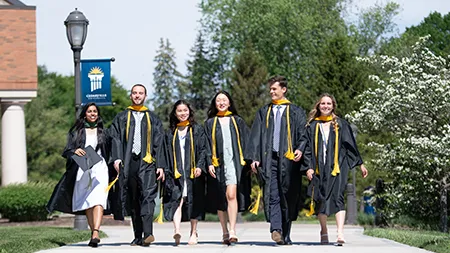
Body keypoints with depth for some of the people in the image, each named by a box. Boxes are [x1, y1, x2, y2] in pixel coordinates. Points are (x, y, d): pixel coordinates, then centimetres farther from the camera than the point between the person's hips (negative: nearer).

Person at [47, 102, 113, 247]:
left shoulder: (102, 132, 14)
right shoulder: (76, 132, 12)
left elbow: (108, 153, 17)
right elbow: (67, 151, 5)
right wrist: (74, 152, -17)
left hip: (99, 169, -2)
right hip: (82, 170, 2)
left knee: (98, 200, -20)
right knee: (87, 203, 3)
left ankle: (96, 233, -34)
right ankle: (93, 233, 13)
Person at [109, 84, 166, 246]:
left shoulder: (152, 119, 15)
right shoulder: (121, 118, 15)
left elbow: (158, 143, 10)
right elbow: (116, 139, 5)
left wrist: (160, 165, 1)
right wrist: (117, 158, -11)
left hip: (147, 162, -2)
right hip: (128, 163, 2)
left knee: (147, 196, -18)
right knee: (133, 200, 5)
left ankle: (147, 233, -30)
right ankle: (137, 237, 11)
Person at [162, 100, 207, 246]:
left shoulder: (197, 130, 8)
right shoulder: (170, 133, 15)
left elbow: (203, 150, 1)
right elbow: (167, 154, 14)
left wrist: (200, 166, -12)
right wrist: (167, 171, 4)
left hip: (193, 173, -1)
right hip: (176, 172, 1)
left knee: (193, 202, 2)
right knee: (177, 200, -16)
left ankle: (193, 233, 13)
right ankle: (177, 231, -31)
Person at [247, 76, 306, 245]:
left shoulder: (296, 112, 12)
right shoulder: (264, 112, 18)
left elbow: (303, 134, 3)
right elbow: (256, 136, 12)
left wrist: (300, 149, -17)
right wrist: (254, 158, 0)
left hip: (288, 160, -1)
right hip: (269, 159, 1)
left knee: (288, 198, 2)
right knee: (272, 196, -14)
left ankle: (285, 235, 9)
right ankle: (276, 230, -27)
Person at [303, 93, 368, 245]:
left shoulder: (341, 124, 9)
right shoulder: (313, 126, 10)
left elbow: (351, 145, 11)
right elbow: (308, 148, 8)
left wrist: (360, 164, 9)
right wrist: (309, 167, -3)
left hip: (337, 166, -2)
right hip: (319, 168, 2)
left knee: (337, 197, -15)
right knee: (321, 199, 6)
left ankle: (340, 233, -26)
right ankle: (324, 232, 19)